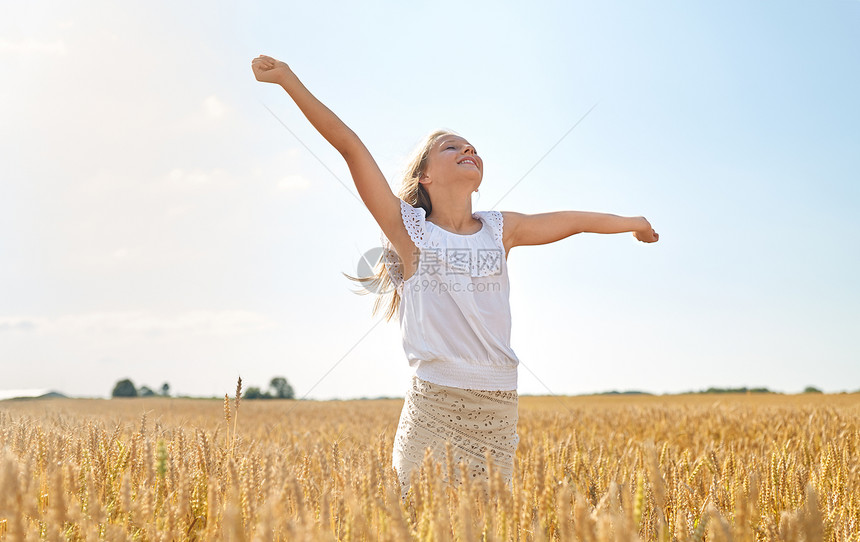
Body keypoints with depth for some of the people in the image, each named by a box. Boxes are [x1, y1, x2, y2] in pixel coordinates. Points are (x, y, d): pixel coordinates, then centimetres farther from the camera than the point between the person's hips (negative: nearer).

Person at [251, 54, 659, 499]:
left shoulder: (500, 229, 12)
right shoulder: (409, 228, 1)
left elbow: (572, 220, 27)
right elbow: (349, 146, -5)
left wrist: (632, 222, 41)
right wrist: (289, 80, -8)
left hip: (497, 407, 4)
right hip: (433, 400, -3)